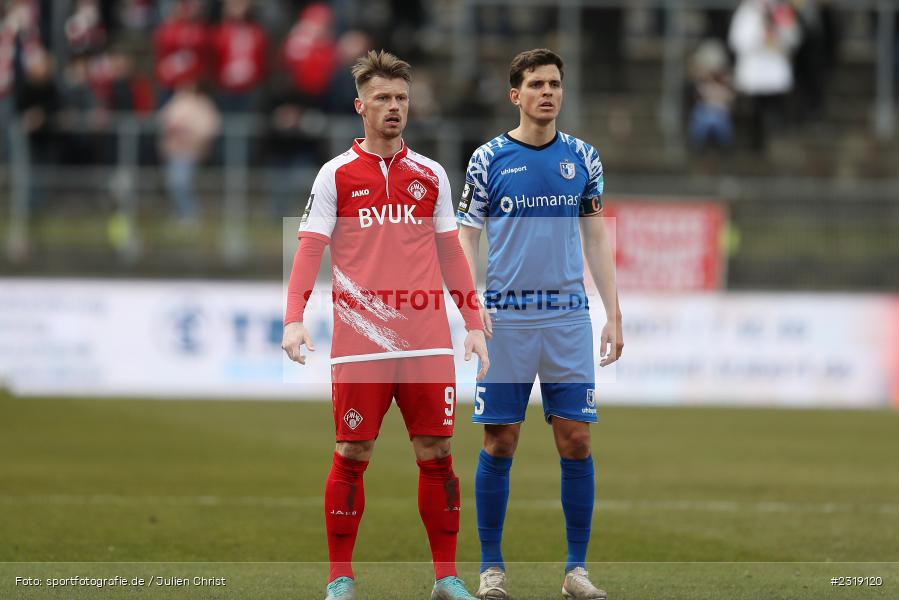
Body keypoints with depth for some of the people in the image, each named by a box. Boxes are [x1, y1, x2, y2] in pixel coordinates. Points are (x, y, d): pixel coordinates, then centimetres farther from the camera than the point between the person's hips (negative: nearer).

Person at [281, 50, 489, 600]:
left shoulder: (431, 176, 12)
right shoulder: (336, 175, 4)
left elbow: (451, 254, 16)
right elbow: (310, 250, 1)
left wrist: (474, 322, 10)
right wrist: (294, 320, -11)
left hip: (428, 342, 2)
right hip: (360, 343, -2)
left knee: (436, 452, 2)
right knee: (353, 455, -1)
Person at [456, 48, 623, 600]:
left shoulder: (582, 158, 8)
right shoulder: (489, 159, 1)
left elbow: (597, 239, 12)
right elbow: (466, 236, 2)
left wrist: (614, 315, 7)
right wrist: (472, 302, -13)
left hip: (569, 317, 2)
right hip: (505, 319, -2)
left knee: (577, 441, -2)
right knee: (500, 443, -1)